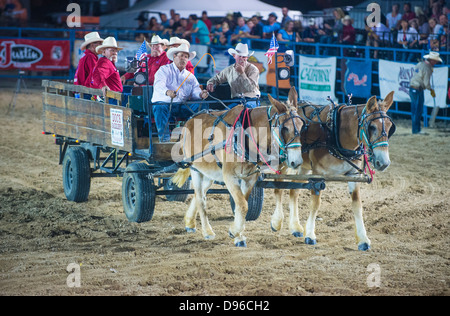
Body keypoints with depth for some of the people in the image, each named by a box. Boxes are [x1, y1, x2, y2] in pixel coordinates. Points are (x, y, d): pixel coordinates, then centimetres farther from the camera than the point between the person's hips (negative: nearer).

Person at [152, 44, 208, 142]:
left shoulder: (190, 76, 22)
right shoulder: (164, 70, 6)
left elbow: (195, 90, 9)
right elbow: (159, 85, -14)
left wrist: (201, 94, -18)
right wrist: (167, 92, -38)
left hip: (181, 106, 4)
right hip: (163, 102, -4)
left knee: (198, 106, -22)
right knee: (160, 108, -38)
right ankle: (164, 139, -39)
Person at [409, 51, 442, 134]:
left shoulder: (420, 64, 9)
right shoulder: (427, 68, -16)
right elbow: (426, 83, -17)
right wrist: (432, 90, 0)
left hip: (412, 89, 9)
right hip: (418, 90, -9)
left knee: (414, 111, 12)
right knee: (418, 111, -4)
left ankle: (415, 129, 18)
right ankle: (416, 130, -2)